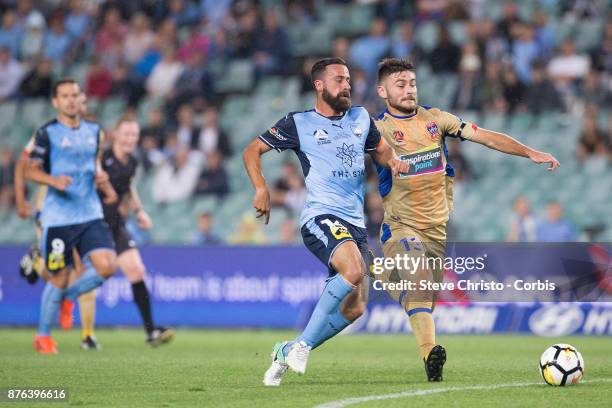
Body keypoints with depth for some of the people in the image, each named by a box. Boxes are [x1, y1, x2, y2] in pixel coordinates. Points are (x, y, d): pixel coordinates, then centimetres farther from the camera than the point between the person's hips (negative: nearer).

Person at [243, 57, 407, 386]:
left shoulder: (361, 118, 16)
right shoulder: (299, 123, 2)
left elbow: (380, 149, 31)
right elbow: (252, 151, 7)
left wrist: (392, 161, 7)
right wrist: (261, 189, -9)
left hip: (355, 222, 7)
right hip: (321, 217, -7)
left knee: (355, 308, 0)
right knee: (353, 270, -33)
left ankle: (287, 352, 16)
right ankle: (302, 343, -20)